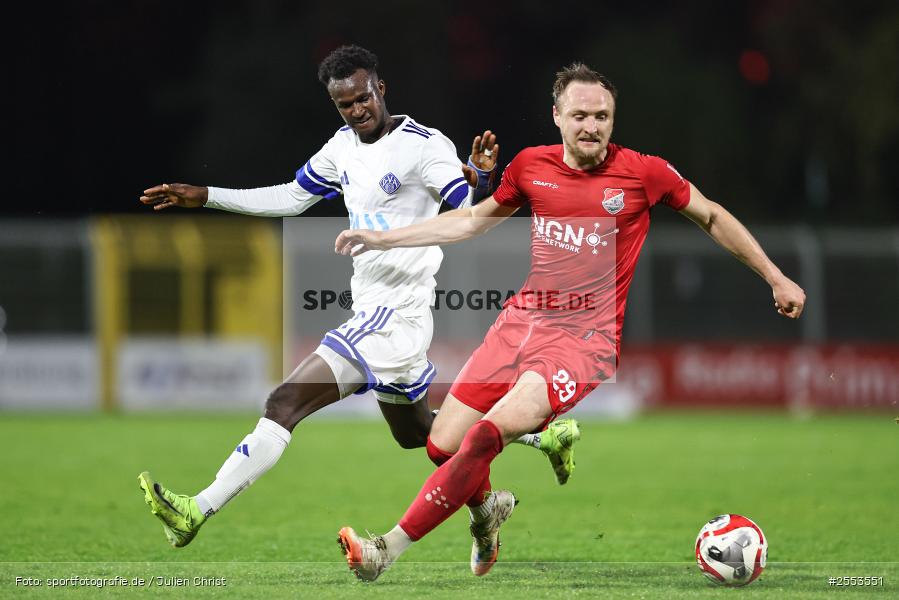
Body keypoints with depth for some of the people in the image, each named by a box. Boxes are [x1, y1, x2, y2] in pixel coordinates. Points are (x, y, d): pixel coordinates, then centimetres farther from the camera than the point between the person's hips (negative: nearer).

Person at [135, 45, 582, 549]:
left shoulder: (424, 145, -14)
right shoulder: (344, 147, 10)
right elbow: (291, 198, 22)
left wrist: (479, 180, -43)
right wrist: (204, 197, 17)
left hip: (396, 314, -10)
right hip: (374, 312, 10)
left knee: (286, 403, -18)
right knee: (417, 433, 25)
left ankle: (196, 512, -22)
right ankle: (546, 436, 38)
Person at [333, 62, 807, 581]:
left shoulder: (643, 172, -4)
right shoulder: (531, 166, 6)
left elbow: (713, 218, 11)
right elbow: (472, 221, 22)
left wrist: (777, 279, 12)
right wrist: (380, 240, 21)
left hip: (585, 337, -5)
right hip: (521, 320, 5)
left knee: (488, 433, -25)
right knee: (443, 443, -2)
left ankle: (389, 549, -22)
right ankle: (489, 507, 33)